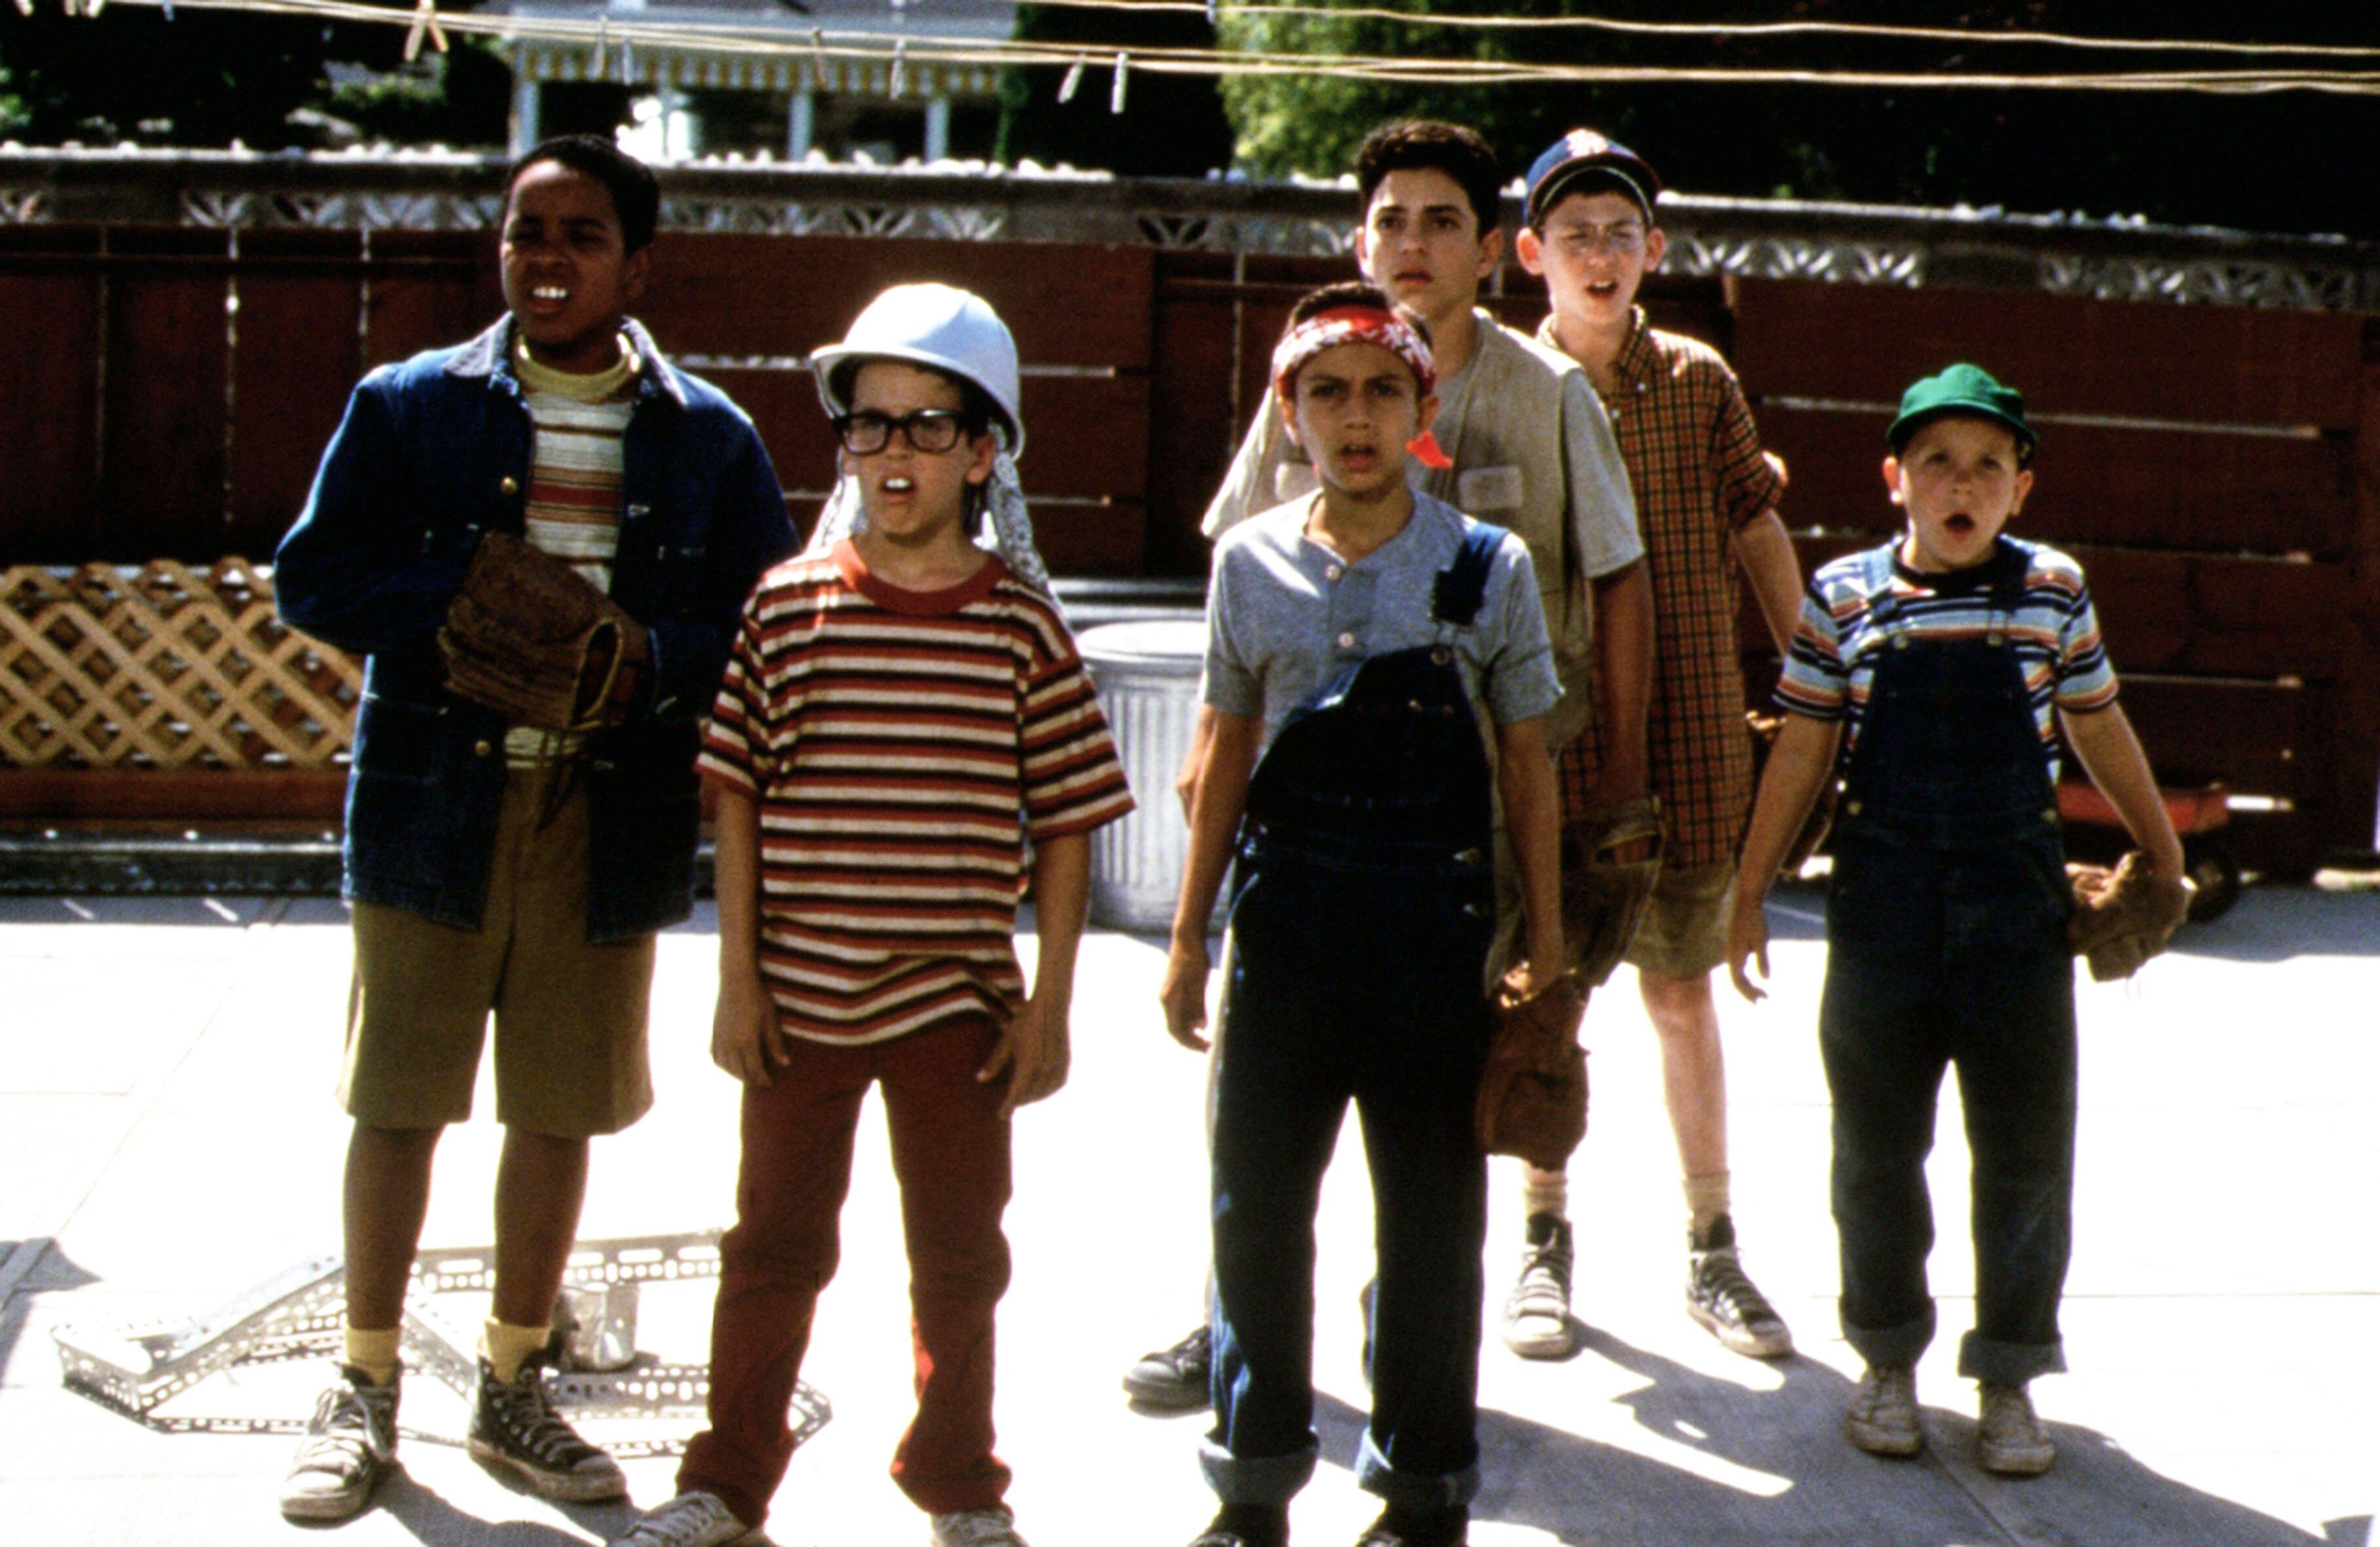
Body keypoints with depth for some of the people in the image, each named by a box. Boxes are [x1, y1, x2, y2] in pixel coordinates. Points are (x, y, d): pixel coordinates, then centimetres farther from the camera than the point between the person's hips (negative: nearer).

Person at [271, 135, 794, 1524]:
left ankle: (514, 1388, 24)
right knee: (399, 1103, 5)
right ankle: (366, 1393, 19)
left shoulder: (708, 439, 5)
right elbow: (314, 575, 2)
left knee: (562, 1112, 9)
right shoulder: (411, 407, 3)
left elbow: (767, 621, 4)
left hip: (610, 821, 1)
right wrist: (446, 617, -15)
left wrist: (649, 659, -14)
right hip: (434, 801, -1)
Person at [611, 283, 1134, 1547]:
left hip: (958, 1001, 0)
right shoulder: (788, 605, -3)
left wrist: (1049, 1004, -2)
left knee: (960, 1254, 13)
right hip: (799, 998, 0)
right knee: (775, 1243, 12)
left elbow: (1065, 827, -1)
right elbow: (738, 802, 0)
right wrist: (738, 979, -2)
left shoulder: (1022, 624, -4)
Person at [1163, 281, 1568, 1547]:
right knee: (1257, 1199, 6)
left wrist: (1546, 940, 3)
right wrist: (1189, 934, 10)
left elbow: (1525, 761, 4)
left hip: (1433, 917, -2)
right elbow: (1230, 752, 11)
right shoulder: (1251, 562, 4)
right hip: (1286, 916, 2)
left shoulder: (1487, 565, -1)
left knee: (1430, 1205, 7)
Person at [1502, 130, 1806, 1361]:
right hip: (1546, 738, -1)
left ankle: (1711, 1248, 20)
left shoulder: (1699, 383, 3)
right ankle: (1543, 1242, 22)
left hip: (1685, 738, 1)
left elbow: (1760, 539, 8)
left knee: (1682, 988, 9)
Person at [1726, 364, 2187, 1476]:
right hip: (1884, 901, 0)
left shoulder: (2052, 593, 0)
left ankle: (2009, 1376, 16)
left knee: (2027, 1152, 3)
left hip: (2017, 895, 0)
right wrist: (1750, 891, 6)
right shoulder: (1844, 598, -2)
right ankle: (1888, 1360, 25)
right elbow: (1801, 754, 4)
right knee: (1877, 1146, 9)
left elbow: (2100, 729, 13)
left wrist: (2161, 854, 21)